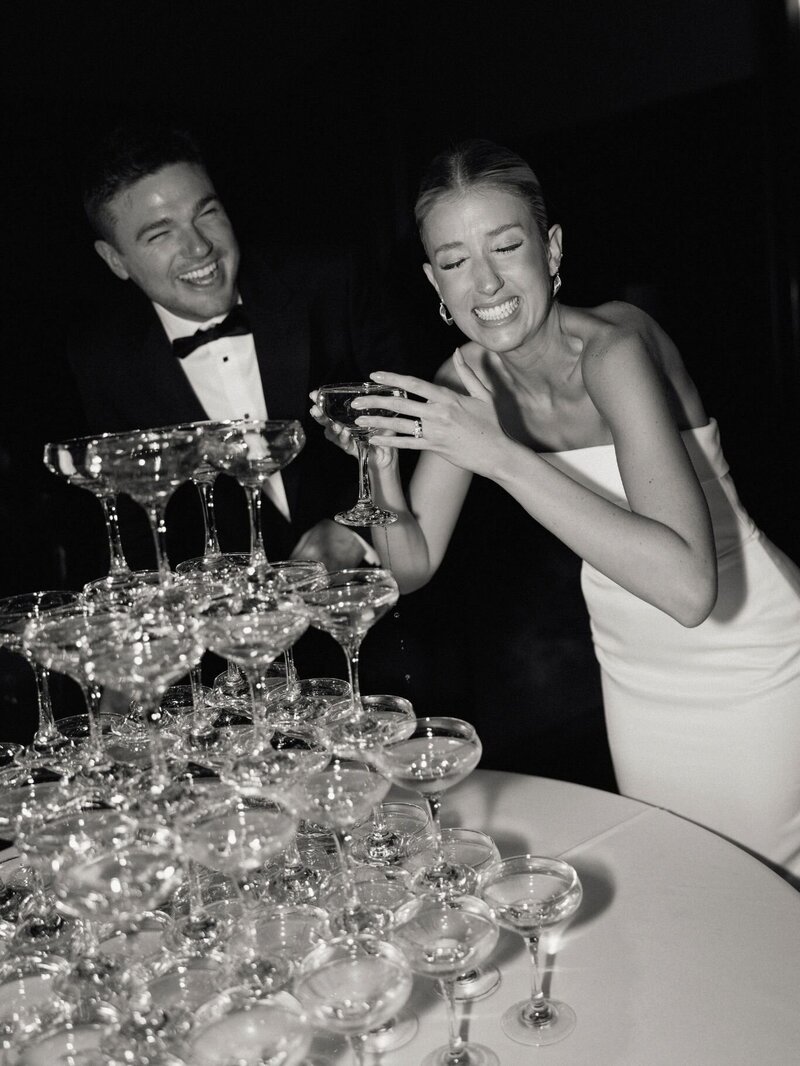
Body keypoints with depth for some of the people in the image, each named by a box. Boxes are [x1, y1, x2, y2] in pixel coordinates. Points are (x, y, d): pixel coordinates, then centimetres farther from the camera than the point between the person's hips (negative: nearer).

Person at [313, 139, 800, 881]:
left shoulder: (612, 345, -26)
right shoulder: (467, 379, -8)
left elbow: (689, 586, -38)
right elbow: (413, 567, -3)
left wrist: (498, 455, -40)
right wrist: (383, 466, -22)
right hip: (637, 680, 5)